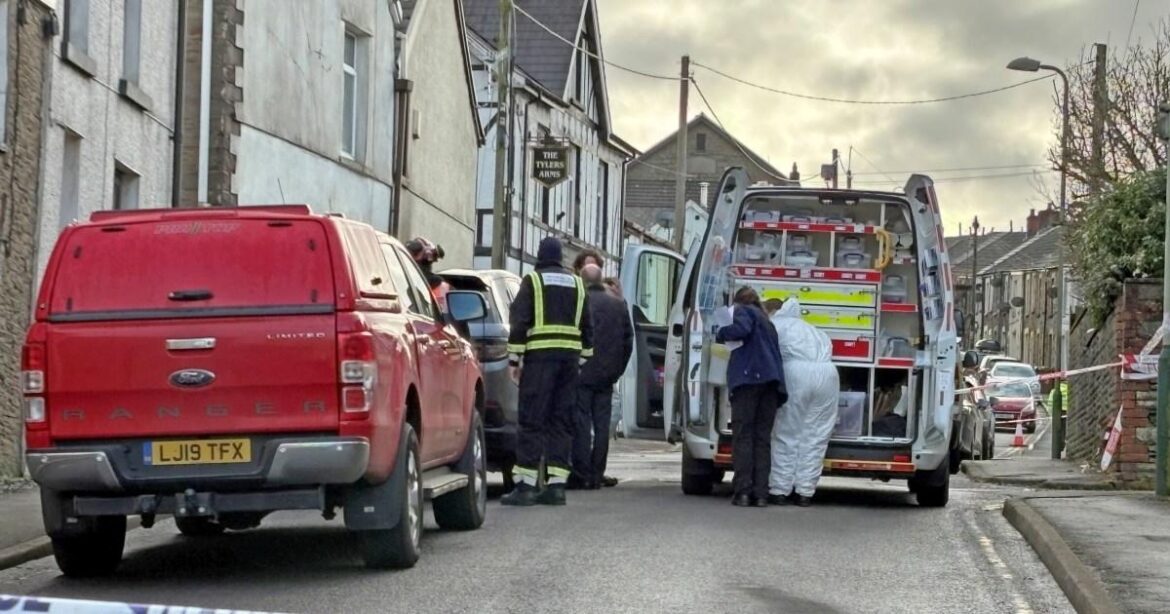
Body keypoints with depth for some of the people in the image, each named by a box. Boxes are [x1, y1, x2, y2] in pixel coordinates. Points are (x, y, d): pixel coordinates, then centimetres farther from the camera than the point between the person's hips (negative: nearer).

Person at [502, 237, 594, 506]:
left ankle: (526, 485, -10)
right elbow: (587, 326, 18)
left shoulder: (533, 280, 1)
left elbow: (520, 320, -6)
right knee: (562, 421, 8)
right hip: (570, 357, 5)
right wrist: (583, 358, 21)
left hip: (540, 355, -5)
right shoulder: (577, 284, 17)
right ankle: (557, 484, 4)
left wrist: (514, 358, -4)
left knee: (532, 421, -6)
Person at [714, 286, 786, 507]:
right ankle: (760, 493, -1)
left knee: (743, 435, -6)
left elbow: (741, 329, -13)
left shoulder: (743, 311, 8)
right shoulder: (767, 322, 30)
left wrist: (721, 334, 2)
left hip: (749, 376, -6)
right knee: (763, 437, 5)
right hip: (772, 379, 6)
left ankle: (743, 491, -12)